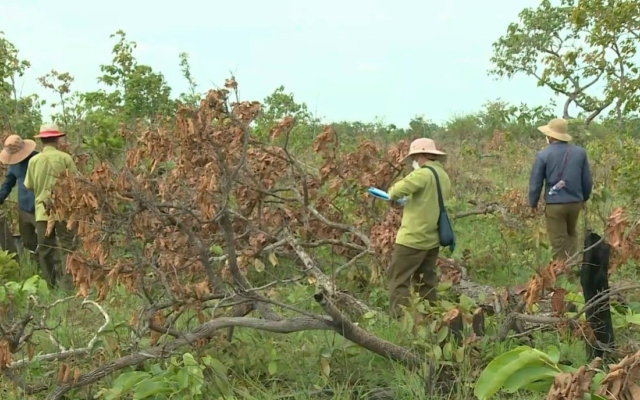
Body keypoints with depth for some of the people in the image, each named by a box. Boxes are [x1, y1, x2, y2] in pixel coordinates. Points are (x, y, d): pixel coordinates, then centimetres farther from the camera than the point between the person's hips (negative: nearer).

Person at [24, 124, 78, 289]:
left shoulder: (34, 160, 0)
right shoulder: (65, 158, -7)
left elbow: (29, 186, 8)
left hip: (42, 211, 2)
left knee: (45, 249, 10)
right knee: (67, 247, 3)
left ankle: (50, 286, 14)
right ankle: (68, 284, -3)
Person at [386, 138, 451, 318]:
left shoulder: (424, 173, -15)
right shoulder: (444, 176, 12)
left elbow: (399, 189, -25)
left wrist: (393, 196, -4)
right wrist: (409, 202, 17)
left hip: (412, 238, -9)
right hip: (432, 239, 9)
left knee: (398, 281, -2)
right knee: (426, 282, 16)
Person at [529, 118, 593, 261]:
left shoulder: (543, 155, -10)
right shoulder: (580, 152, 0)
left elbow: (535, 182, -5)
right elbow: (587, 180, 7)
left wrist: (533, 203, 10)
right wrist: (584, 198, 24)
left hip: (554, 204, -3)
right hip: (575, 202, 4)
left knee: (558, 241, 6)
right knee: (571, 234, 25)